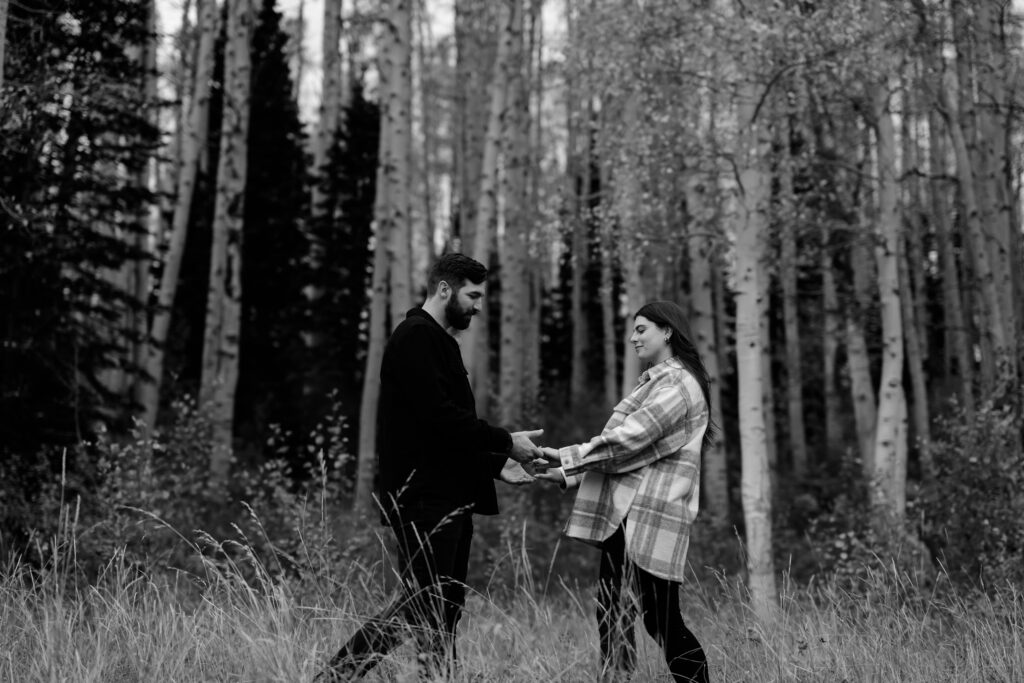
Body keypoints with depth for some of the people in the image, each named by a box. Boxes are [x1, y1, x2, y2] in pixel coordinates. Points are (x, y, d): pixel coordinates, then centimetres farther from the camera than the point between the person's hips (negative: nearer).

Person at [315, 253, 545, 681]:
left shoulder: (438, 341, 22)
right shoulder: (416, 338, -10)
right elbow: (439, 416, -21)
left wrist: (496, 465, 11)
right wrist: (505, 443, -14)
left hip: (448, 498, 10)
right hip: (424, 500, -10)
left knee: (444, 610, 9)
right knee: (425, 607, -10)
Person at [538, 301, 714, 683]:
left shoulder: (679, 384, -8)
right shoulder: (655, 382, 22)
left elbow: (628, 438, -17)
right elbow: (626, 445, 21)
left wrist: (568, 457, -13)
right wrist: (570, 475, 12)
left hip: (650, 518, -9)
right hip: (624, 515, 9)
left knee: (661, 620, -6)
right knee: (612, 613, 6)